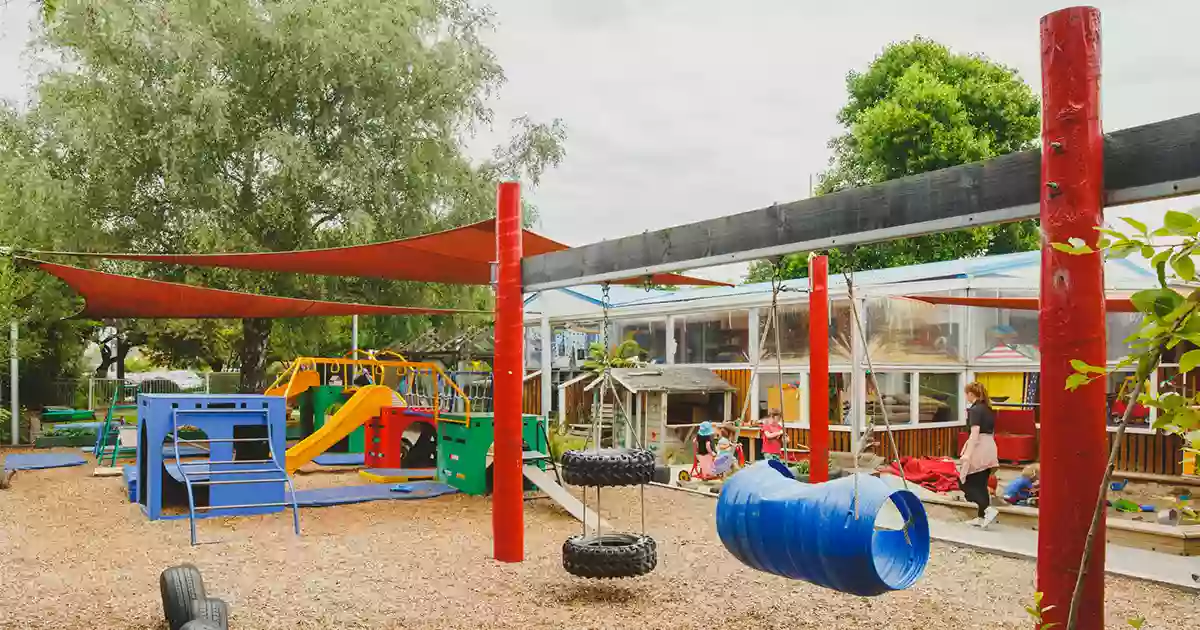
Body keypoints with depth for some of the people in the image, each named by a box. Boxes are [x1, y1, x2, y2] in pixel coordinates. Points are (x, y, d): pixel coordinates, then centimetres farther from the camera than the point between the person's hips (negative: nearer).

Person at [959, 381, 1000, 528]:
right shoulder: (988, 409, 13)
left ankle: (989, 510, -13)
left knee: (967, 483, -1)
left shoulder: (975, 410, -13)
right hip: (990, 447, 9)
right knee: (981, 485, 13)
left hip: (979, 447, -9)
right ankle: (981, 517, 16)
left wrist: (967, 454, -28)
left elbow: (975, 432, -22)